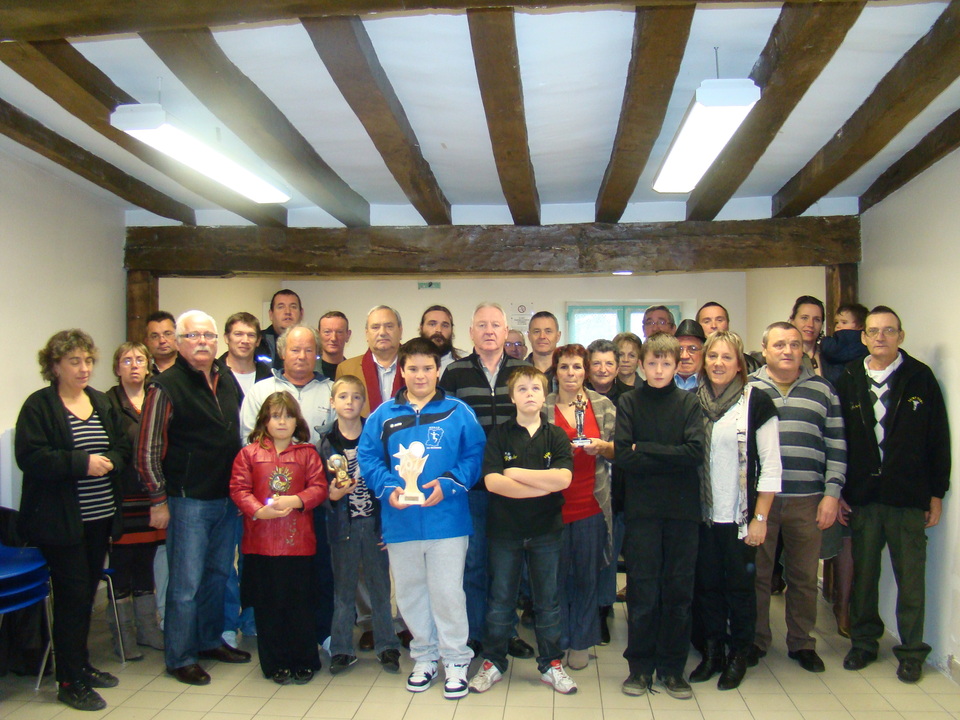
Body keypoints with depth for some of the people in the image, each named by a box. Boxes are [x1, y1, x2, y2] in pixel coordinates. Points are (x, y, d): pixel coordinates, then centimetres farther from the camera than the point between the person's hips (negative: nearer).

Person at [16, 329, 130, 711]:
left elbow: (123, 447, 12)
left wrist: (110, 461, -10)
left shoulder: (102, 402, 11)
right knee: (73, 595, -1)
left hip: (99, 516, 6)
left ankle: (81, 666, 31)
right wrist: (82, 463, -22)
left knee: (87, 592, 16)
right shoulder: (39, 406, -8)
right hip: (60, 519, -6)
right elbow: (30, 457, -17)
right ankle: (70, 682, 11)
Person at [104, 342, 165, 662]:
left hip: (151, 494, 4)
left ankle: (148, 629, 25)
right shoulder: (109, 403, -3)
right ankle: (123, 635, 16)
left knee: (146, 562, 14)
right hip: (123, 496, -4)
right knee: (121, 564, 4)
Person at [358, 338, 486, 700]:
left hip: (446, 519, -3)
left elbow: (475, 456, -5)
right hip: (400, 521, 3)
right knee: (410, 594, 15)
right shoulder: (383, 415, 6)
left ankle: (455, 660, 21)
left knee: (448, 592, 3)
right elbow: (368, 457, 4)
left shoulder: (458, 413, -1)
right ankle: (424, 657, 33)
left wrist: (448, 484, -17)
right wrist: (388, 488, -11)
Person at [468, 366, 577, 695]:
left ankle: (551, 664, 26)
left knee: (548, 600, 11)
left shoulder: (556, 436, 1)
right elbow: (491, 481, -14)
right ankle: (493, 662, 25)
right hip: (505, 529, 0)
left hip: (546, 530, 1)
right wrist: (543, 486, -16)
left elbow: (563, 479, -14)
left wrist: (516, 473, -13)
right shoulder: (499, 435, -1)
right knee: (500, 599, 11)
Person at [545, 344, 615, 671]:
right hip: (553, 503, -1)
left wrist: (601, 447, -11)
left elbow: (618, 450, 9)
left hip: (592, 503, 1)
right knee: (556, 574, 6)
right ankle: (557, 641, 22)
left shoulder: (602, 405, 4)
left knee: (588, 575, 8)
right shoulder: (542, 407, 1)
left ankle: (581, 643, 24)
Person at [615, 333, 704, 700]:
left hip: (682, 507, 1)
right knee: (641, 590, 4)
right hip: (642, 507, -1)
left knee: (679, 590, 8)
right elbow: (623, 456, -9)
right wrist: (671, 457, -11)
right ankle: (640, 667, 19)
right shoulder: (629, 402, 2)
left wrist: (645, 450, -11)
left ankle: (672, 668, 22)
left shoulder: (689, 402, 4)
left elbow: (696, 452, -10)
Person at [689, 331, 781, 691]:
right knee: (707, 583, 12)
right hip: (702, 513, 3)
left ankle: (738, 656, 26)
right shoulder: (693, 401, 5)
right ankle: (712, 653, 28)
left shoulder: (756, 401, -7)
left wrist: (760, 518, -9)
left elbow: (770, 465, -7)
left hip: (740, 515, -3)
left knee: (740, 584, 8)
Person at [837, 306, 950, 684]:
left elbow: (939, 438, 1)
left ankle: (911, 651, 20)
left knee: (911, 577, 6)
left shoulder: (920, 377, 0)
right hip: (862, 494, 2)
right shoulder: (849, 380, 4)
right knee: (863, 574, 11)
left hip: (909, 497, -1)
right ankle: (864, 641, 26)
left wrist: (937, 493, 0)